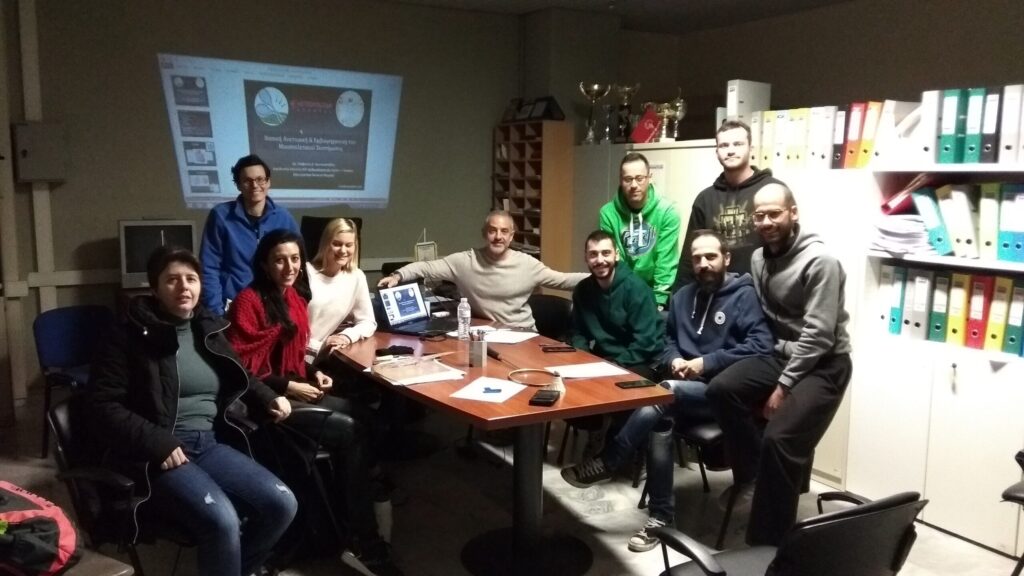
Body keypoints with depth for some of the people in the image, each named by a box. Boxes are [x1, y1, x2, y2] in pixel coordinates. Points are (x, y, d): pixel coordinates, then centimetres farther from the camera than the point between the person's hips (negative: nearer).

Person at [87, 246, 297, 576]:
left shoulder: (209, 330, 13)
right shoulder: (133, 337, -4)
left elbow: (241, 378, 30)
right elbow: (102, 405, -8)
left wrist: (268, 398, 11)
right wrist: (157, 443, -18)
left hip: (210, 443, 6)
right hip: (158, 453, -6)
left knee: (281, 504, -12)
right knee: (221, 520, -30)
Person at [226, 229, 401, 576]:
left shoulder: (295, 297, 12)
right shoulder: (248, 301, -13)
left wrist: (314, 373, 3)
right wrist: (288, 386, -18)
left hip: (297, 389, 8)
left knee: (362, 419, -17)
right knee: (347, 431, -23)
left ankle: (357, 535, -12)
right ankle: (365, 543, -13)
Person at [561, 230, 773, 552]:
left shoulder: (744, 296, -4)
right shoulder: (683, 297, 16)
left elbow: (761, 346, -15)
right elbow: (667, 339, 24)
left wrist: (707, 362, -18)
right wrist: (674, 359, 1)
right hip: (686, 391, 5)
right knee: (659, 421, -26)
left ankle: (605, 465, -20)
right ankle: (661, 516, -16)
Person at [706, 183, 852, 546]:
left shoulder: (819, 261, -18)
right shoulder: (759, 258, 7)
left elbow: (818, 335, -20)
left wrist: (783, 385, -18)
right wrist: (776, 374, 1)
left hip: (822, 363, -7)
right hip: (780, 355, 7)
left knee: (779, 439, -21)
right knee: (721, 390, -15)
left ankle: (768, 543, -6)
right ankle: (753, 471, 8)